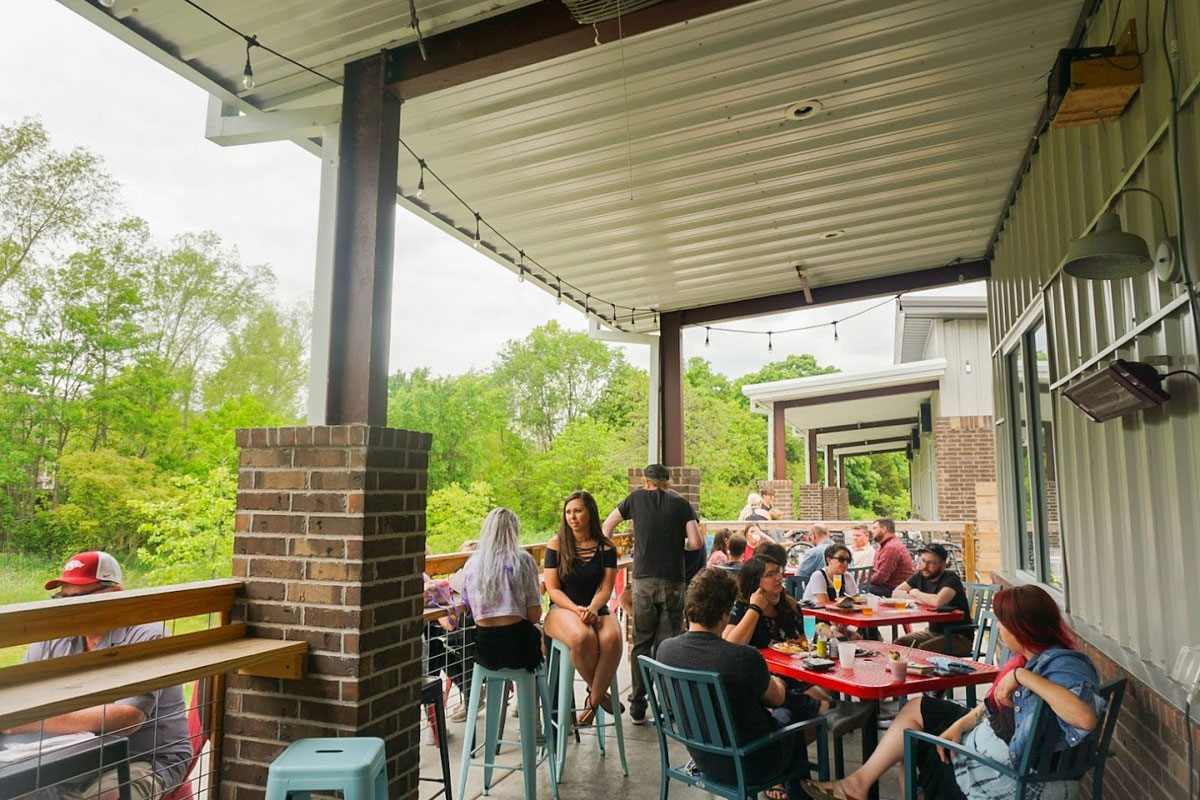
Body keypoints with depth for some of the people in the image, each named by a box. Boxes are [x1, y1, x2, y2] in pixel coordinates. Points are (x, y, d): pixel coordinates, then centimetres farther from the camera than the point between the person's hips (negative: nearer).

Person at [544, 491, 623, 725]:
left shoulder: (606, 547, 5)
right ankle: (600, 693, -9)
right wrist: (577, 610, -17)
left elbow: (606, 588, 1)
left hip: (596, 609, 2)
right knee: (582, 637, -36)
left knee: (612, 638, -34)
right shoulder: (556, 545, 3)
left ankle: (592, 701, -15)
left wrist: (592, 609, -20)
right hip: (562, 609, -1)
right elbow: (553, 589, -1)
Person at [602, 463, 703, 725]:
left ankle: (637, 707, 11)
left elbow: (607, 525, 14)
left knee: (641, 643, 8)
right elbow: (696, 542, -3)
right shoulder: (682, 504, 5)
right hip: (673, 581, 0)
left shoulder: (637, 497, 8)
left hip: (643, 579, 0)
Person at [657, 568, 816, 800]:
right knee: (792, 714, 24)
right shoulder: (745, 657, -30)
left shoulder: (665, 649, -15)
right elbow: (777, 698, -8)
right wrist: (777, 683, 15)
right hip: (749, 768, -4)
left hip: (702, 758, 5)